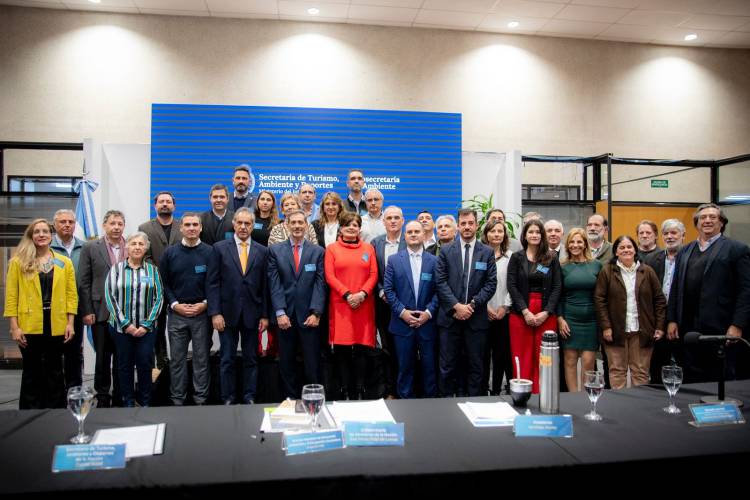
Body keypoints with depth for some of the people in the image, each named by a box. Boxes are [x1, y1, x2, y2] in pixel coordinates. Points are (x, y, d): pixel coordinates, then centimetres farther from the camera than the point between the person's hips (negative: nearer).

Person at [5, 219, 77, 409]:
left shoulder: (64, 262, 6)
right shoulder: (18, 261, 1)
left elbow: (71, 294, 5)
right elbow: (11, 296, -2)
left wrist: (70, 323, -2)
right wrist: (14, 326, -8)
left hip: (56, 326, 2)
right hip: (29, 326, -1)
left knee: (54, 371, 11)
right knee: (32, 372, 8)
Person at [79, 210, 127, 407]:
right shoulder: (90, 248, 0)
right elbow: (84, 283, -1)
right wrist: (87, 311, -6)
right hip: (101, 313, -1)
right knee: (102, 358, 8)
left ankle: (120, 398, 22)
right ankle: (103, 398, 21)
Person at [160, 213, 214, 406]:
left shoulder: (209, 252, 1)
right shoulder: (170, 253, 5)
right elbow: (163, 282, 5)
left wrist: (205, 304, -10)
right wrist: (175, 304, -6)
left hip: (202, 313, -1)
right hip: (177, 313, 1)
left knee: (201, 358, 5)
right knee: (177, 358, 7)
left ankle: (201, 399, 15)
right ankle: (177, 400, 18)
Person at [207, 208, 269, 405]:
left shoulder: (262, 251, 4)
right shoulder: (220, 248, 1)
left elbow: (265, 285, 4)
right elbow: (212, 283, -2)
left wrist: (265, 315, 0)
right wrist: (215, 313, -9)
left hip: (252, 314, 1)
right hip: (228, 312, -1)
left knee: (250, 359, 9)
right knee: (227, 359, 7)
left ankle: (249, 398, 21)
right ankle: (228, 399, 18)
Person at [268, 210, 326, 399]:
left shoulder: (318, 251, 6)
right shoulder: (275, 250, 6)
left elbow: (320, 283, -1)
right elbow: (274, 283, -1)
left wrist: (316, 313, -11)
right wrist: (280, 312, -10)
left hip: (308, 316, -1)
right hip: (285, 315, 1)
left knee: (312, 364, 3)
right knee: (286, 363, 9)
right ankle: (290, 399, 21)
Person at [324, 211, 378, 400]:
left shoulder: (368, 248, 12)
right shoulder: (332, 249, 7)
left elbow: (373, 275, 5)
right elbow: (329, 276, -1)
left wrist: (362, 293, -11)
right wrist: (347, 295, -12)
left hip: (364, 305, 1)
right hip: (340, 305, -1)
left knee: (361, 349, 2)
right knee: (342, 349, 0)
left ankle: (359, 390, 10)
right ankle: (345, 390, 9)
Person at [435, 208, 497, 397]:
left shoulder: (487, 252, 5)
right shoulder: (446, 251, 4)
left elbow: (491, 284, 0)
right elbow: (441, 282, -3)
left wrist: (472, 305, -11)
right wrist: (456, 306, -12)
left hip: (476, 317, 0)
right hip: (450, 316, 0)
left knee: (476, 366, 8)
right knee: (447, 365, 6)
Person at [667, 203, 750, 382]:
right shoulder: (685, 251, 14)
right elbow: (675, 288, 14)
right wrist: (672, 320, 7)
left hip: (720, 328, -4)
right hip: (688, 329, 4)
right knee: (691, 381, 10)